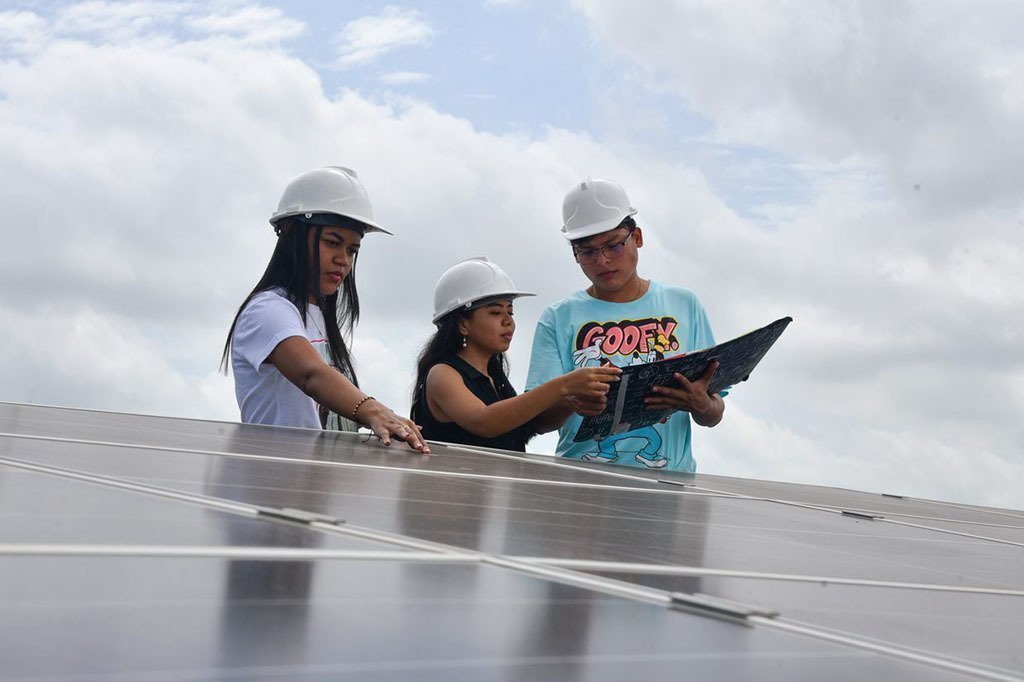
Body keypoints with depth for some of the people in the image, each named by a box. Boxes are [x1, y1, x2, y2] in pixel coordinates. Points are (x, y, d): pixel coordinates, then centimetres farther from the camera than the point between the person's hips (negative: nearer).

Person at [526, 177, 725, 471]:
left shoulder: (684, 305, 14)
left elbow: (714, 416, 15)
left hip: (668, 477, 3)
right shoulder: (558, 319, 9)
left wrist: (701, 406, -9)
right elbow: (537, 419, 1)